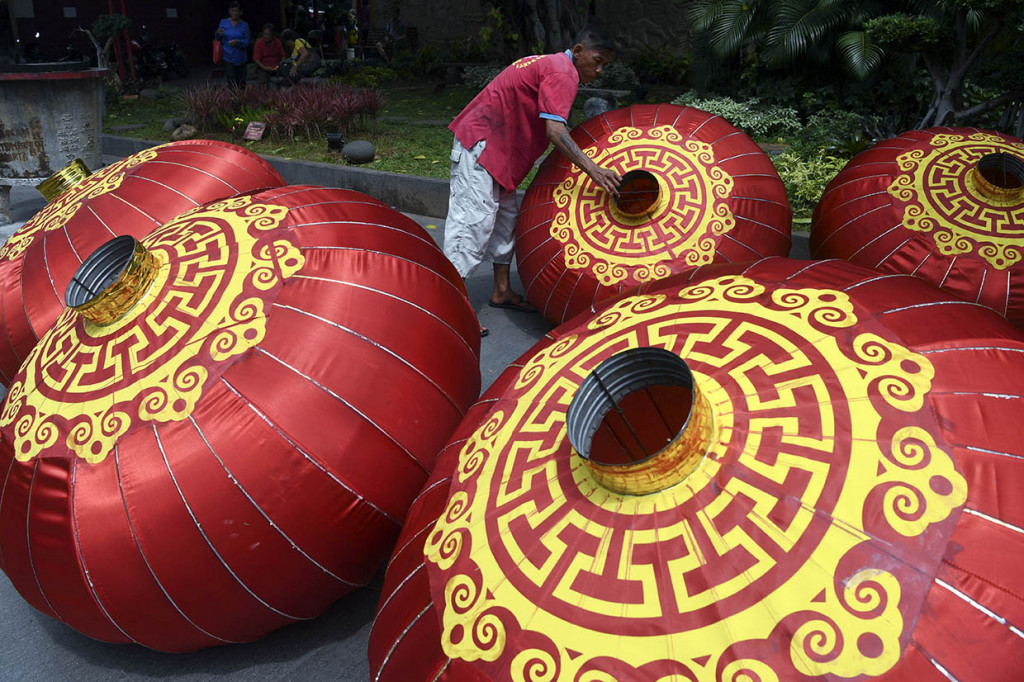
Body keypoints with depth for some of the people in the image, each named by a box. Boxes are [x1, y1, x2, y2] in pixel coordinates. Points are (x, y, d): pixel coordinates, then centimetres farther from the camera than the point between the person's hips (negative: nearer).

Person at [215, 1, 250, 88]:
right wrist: (218, 34, -12)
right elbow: (219, 39, 11)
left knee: (241, 84, 4)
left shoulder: (244, 25, 3)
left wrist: (238, 42, -23)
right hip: (228, 57, -1)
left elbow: (247, 42, -3)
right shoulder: (223, 22, 5)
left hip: (240, 58, 1)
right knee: (232, 84, -9)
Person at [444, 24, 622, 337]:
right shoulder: (563, 73, -14)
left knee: (506, 218, 14)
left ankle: (501, 291, 23)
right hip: (479, 145, -11)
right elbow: (555, 131, -27)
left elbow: (553, 128, 18)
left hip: (496, 146, 11)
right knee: (473, 220, -14)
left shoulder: (550, 64, 18)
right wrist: (593, 170, -34)